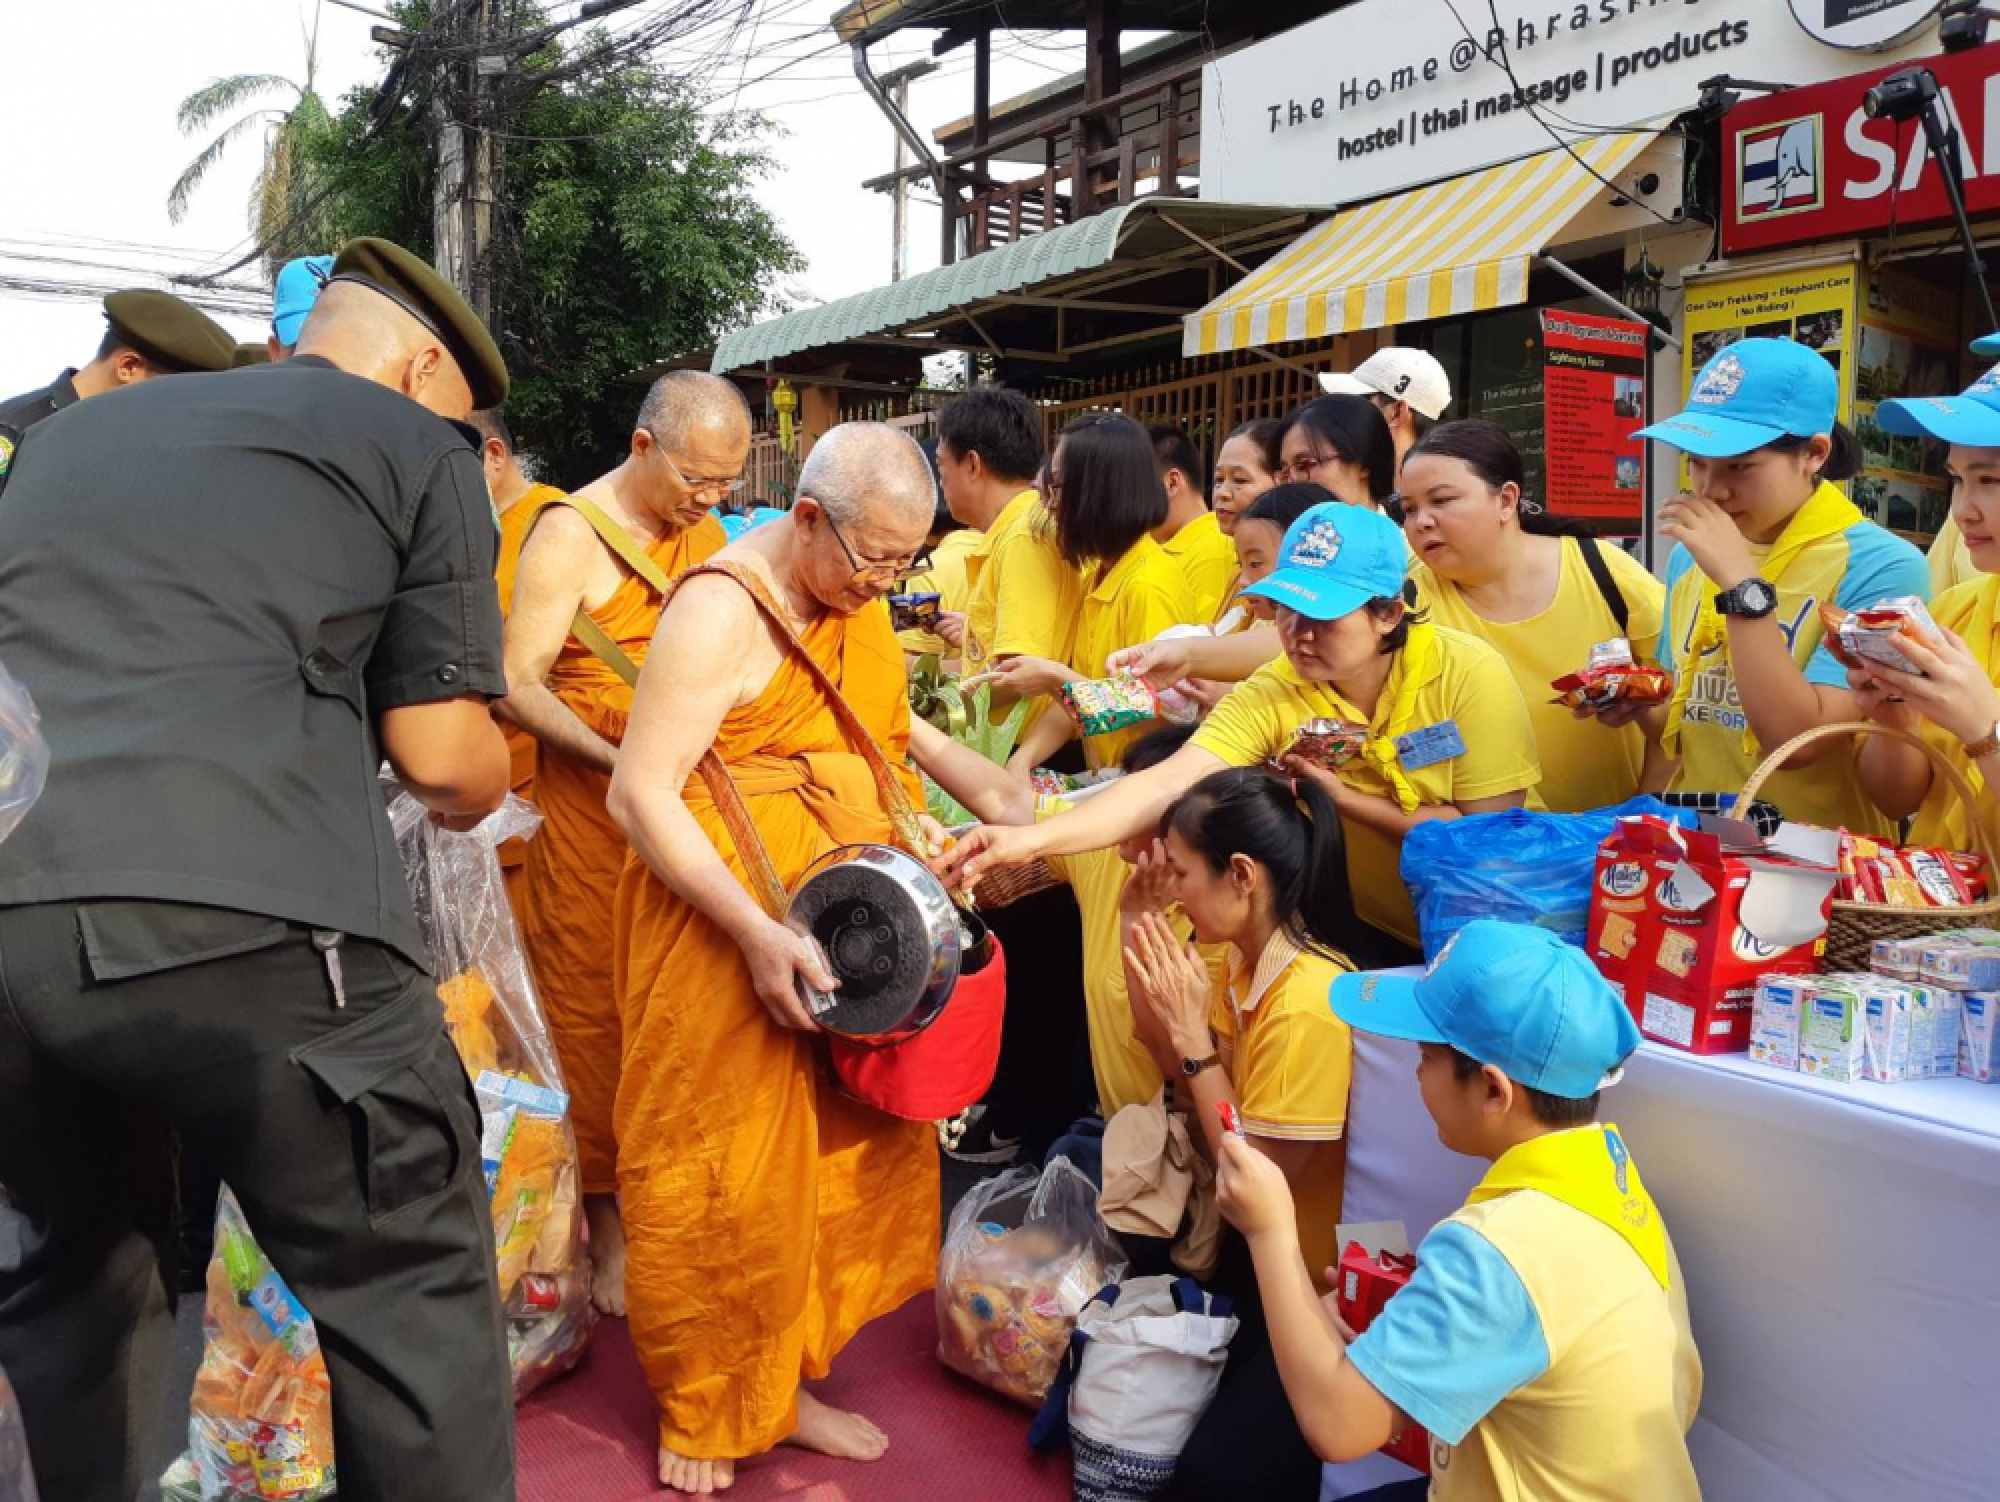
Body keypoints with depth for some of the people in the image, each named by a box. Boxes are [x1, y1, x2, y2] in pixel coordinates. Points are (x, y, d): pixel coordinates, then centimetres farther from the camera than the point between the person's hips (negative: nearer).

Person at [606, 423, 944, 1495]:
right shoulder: (723, 610, -18)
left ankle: (780, 1388, 31)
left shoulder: (858, 601, 6)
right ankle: (703, 1416, 27)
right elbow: (641, 794, -22)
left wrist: (920, 832, 4)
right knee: (721, 1173, 5)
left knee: (838, 1150, 13)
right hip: (723, 928, -7)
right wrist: (757, 934, -28)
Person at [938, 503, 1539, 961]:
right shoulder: (1269, 696, -14)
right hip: (1366, 935, 2)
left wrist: (1347, 800, -22)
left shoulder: (1467, 673, -18)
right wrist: (1033, 839, -40)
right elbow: (1166, 785, -26)